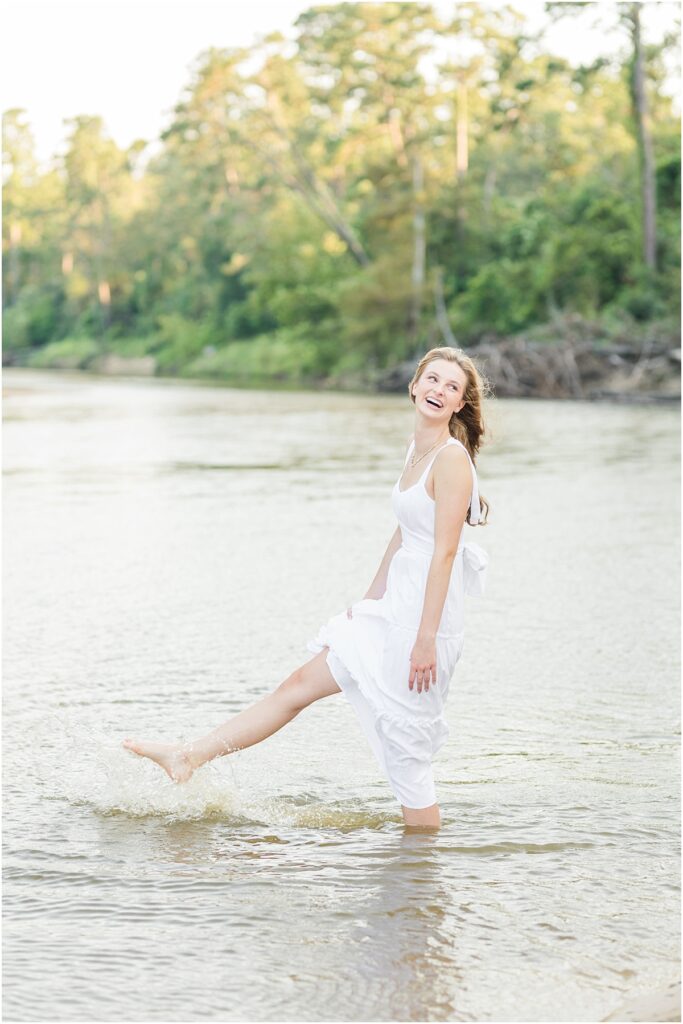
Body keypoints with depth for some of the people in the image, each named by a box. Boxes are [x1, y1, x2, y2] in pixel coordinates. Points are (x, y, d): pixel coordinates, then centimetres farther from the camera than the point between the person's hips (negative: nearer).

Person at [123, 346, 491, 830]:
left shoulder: (452, 459, -14)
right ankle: (190, 757, 23)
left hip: (424, 617, -9)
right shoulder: (416, 447, 12)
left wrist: (425, 640, -21)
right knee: (299, 685, 14)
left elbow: (444, 553, -19)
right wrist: (370, 599, 22)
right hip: (393, 609, 9)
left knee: (405, 747, -2)